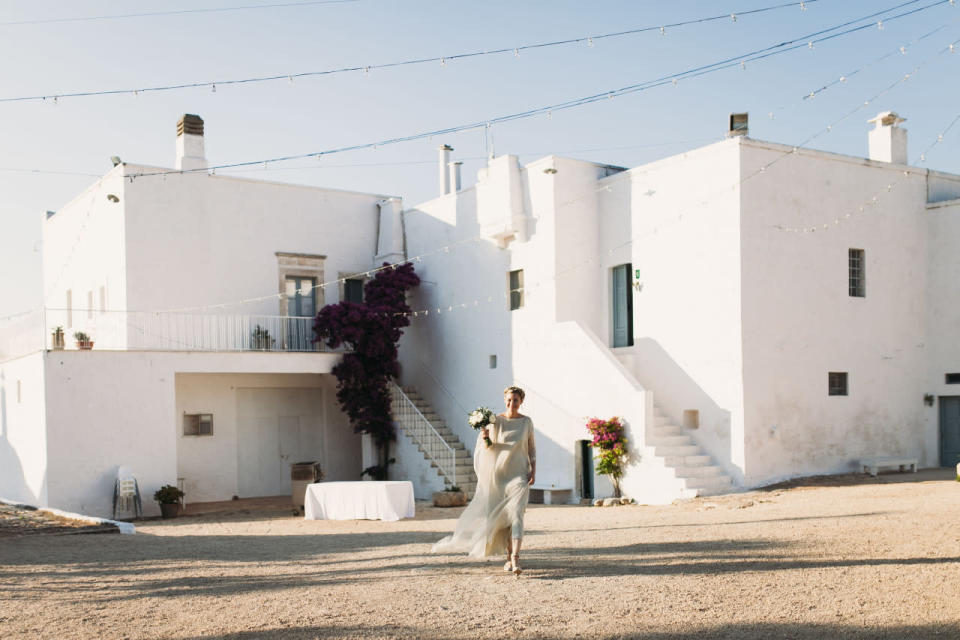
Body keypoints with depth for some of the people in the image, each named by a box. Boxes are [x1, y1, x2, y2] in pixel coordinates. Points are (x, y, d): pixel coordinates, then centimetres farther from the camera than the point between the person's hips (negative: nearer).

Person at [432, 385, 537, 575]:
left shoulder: (527, 422, 3)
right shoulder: (496, 421, 0)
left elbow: (531, 448, 9)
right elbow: (488, 447, -1)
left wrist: (533, 470, 0)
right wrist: (485, 438, -22)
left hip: (519, 475, -1)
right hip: (499, 474, 1)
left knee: (516, 513, -16)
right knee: (502, 517, 7)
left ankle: (516, 559, -22)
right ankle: (509, 556, 22)